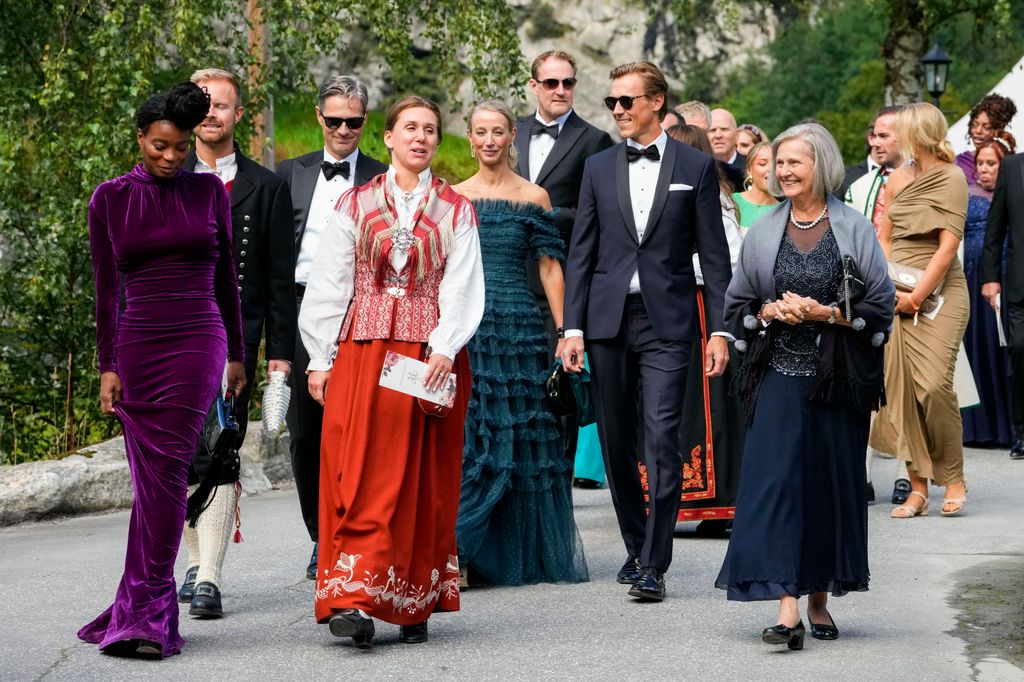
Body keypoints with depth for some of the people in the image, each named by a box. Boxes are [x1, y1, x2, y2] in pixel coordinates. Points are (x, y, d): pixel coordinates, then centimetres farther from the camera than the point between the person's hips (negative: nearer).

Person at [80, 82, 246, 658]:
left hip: (198, 341, -1)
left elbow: (226, 278, 12)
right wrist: (107, 366, 1)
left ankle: (147, 614, -9)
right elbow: (107, 287, 5)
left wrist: (237, 354, 12)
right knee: (150, 476, 2)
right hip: (136, 346, 1)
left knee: (167, 472, -10)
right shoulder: (110, 198, 6)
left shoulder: (209, 192, 6)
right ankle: (150, 609, 11)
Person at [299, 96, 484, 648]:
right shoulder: (355, 205, 9)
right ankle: (353, 599, -14)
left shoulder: (456, 212, 9)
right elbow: (328, 284, 7)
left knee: (425, 479, 1)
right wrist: (320, 359, 1)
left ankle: (415, 604, 8)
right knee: (363, 473, -9)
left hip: (432, 358, 1)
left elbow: (461, 288, 0)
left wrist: (443, 350, -14)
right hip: (362, 350, 0)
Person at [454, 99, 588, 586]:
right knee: (462, 436, -3)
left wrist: (564, 332, -3)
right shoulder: (452, 197, 9)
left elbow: (550, 267, 3)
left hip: (518, 326, -1)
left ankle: (527, 555, 11)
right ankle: (456, 552, -2)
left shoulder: (533, 197, 4)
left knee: (520, 438, 2)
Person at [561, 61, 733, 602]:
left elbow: (714, 254, 3)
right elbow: (581, 253, 9)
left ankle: (653, 566, -11)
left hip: (667, 321, -3)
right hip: (607, 320, 3)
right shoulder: (599, 168, 10)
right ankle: (637, 546, 25)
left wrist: (719, 330, -3)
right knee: (617, 443, 8)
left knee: (662, 439, -12)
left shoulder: (695, 167, 3)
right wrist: (573, 327, 1)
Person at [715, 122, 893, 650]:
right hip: (780, 374, 1)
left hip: (838, 378, 0)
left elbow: (882, 307, 0)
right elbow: (736, 306, 13)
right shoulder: (762, 233, 7)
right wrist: (769, 312, -6)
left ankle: (820, 599, 20)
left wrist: (826, 313, -12)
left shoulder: (855, 230, 1)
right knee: (775, 478, -12)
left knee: (832, 482, 5)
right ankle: (787, 608, -17)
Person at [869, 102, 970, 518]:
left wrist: (917, 296, -12)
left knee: (934, 385, -14)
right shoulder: (897, 179, 14)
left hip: (939, 293, -5)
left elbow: (947, 246, -8)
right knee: (900, 387, -3)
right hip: (899, 295, 5)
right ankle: (917, 487, 1)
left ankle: (953, 480, 1)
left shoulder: (952, 179, -3)